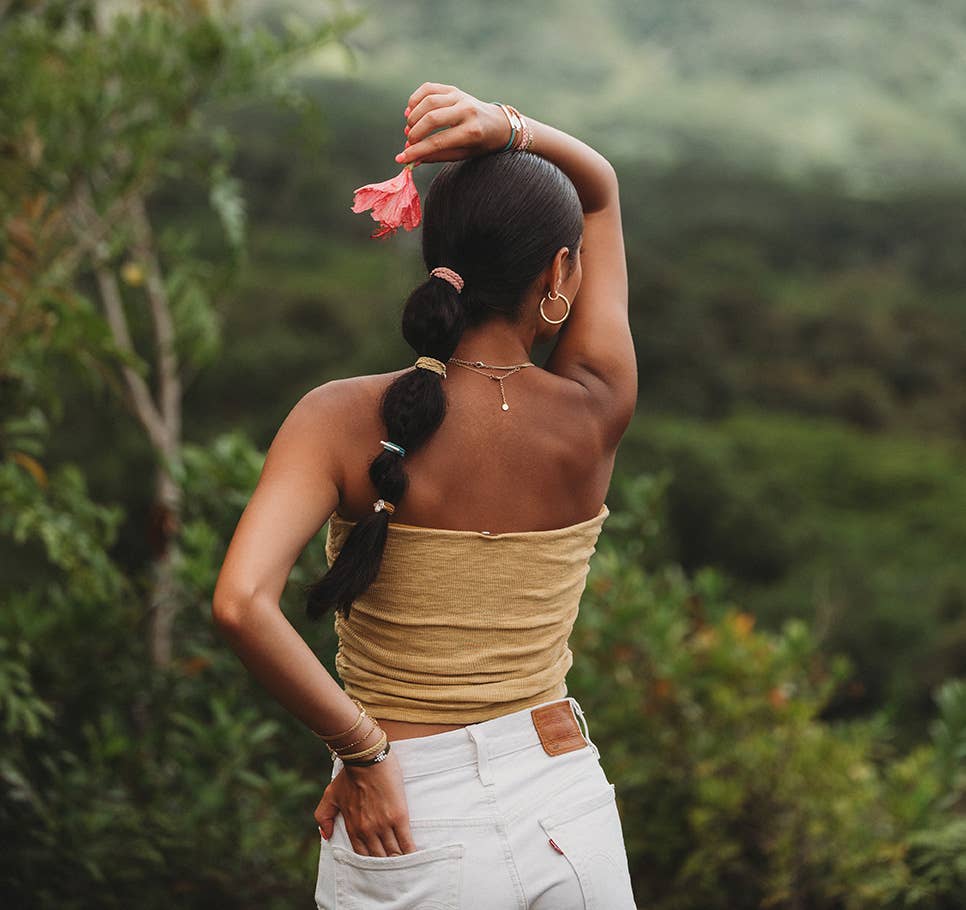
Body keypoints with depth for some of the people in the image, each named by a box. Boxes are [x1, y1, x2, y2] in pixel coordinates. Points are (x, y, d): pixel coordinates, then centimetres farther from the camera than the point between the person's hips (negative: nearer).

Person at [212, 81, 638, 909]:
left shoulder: (343, 421, -13)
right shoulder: (596, 414, -7)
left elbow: (242, 602, -28)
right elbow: (600, 187, 8)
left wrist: (361, 747, -15)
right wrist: (507, 127, -11)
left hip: (409, 839, -1)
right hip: (569, 816, 2)